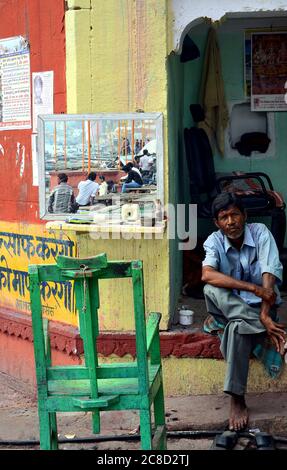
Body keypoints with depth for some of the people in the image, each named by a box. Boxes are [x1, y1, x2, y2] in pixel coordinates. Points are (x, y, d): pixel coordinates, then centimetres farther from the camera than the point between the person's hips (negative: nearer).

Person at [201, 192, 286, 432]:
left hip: (262, 304, -2)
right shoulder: (214, 241, -10)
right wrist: (254, 288, -36)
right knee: (211, 290, -31)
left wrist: (264, 315, -35)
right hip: (231, 305, 2)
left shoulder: (260, 232, -13)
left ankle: (237, 401, -26)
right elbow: (207, 275, -29)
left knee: (238, 326, -36)